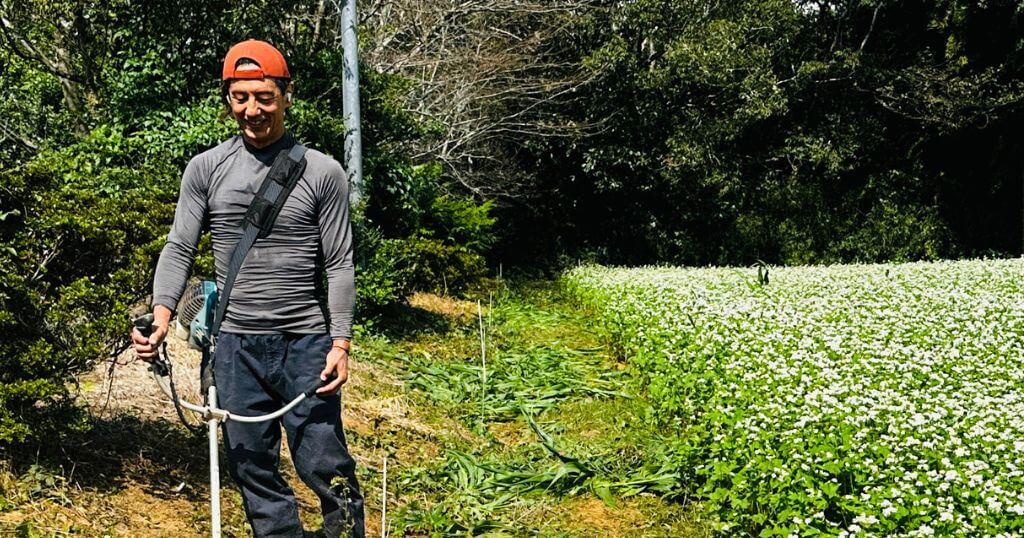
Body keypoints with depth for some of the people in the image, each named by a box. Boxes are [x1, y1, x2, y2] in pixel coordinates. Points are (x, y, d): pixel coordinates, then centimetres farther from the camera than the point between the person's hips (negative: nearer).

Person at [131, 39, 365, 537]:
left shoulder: (323, 172, 0)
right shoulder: (205, 170, 5)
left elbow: (339, 265, 0)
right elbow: (179, 248, 3)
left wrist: (341, 344, -8)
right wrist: (161, 312, -14)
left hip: (306, 343, -2)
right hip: (235, 346, 3)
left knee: (325, 467, -3)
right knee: (253, 470, 8)